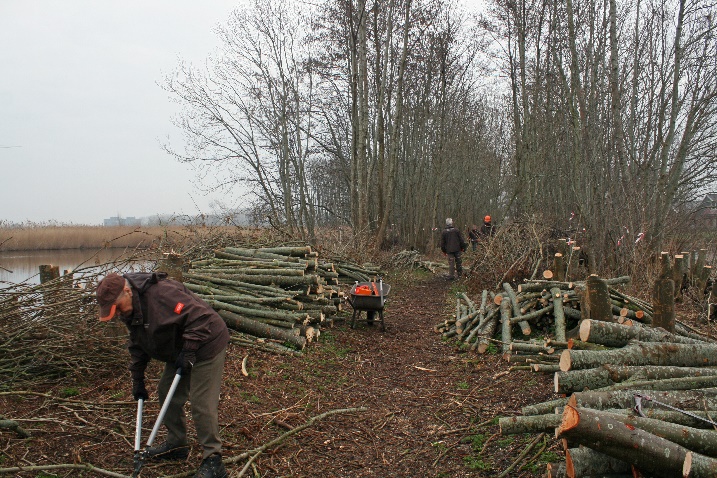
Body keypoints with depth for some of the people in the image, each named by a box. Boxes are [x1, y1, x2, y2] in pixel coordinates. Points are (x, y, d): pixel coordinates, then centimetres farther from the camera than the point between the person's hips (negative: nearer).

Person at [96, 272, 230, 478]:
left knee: (201, 404, -9)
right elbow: (137, 345, 15)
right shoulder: (130, 310, 3)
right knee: (167, 394, 15)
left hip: (206, 345, -10)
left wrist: (188, 352, -28)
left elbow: (199, 317, -31)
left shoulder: (162, 293, -30)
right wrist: (137, 380, 15)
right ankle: (176, 445, 34)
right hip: (179, 351, 10)